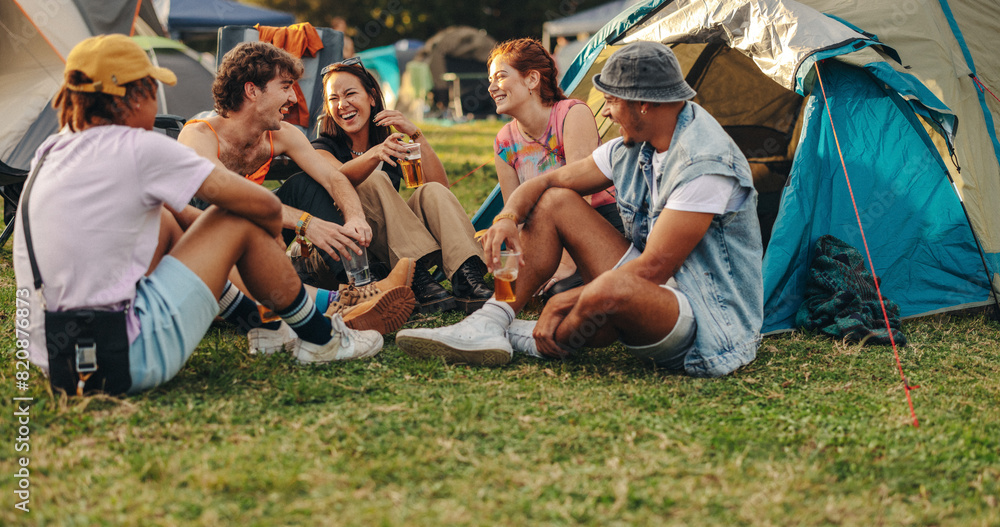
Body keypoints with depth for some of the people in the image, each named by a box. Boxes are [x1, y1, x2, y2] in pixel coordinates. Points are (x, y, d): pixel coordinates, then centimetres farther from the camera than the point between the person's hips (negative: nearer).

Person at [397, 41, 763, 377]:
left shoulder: (705, 164, -25)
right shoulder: (632, 148, 4)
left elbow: (652, 268, -25)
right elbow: (548, 181, 11)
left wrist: (569, 301, -19)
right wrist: (508, 217, -11)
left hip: (711, 326, -8)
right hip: (653, 293, 9)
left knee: (613, 290, -41)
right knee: (554, 201, 3)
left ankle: (540, 343, -6)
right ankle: (488, 325, -7)